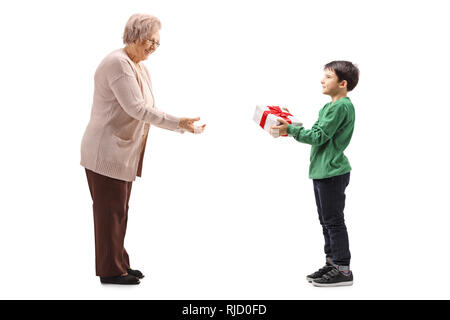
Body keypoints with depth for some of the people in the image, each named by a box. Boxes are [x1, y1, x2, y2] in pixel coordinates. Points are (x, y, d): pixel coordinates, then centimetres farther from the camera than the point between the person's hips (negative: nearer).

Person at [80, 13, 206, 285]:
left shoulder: (141, 68, 14)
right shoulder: (118, 63, -17)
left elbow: (149, 111, 12)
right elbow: (137, 109, -24)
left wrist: (183, 126, 1)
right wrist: (178, 123, -24)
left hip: (124, 152, 9)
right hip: (106, 152, -9)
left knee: (119, 210, 16)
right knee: (110, 210, -1)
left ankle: (120, 264, 26)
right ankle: (110, 271, 10)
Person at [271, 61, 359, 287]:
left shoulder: (341, 107, -15)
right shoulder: (329, 107, 16)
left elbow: (319, 137, -18)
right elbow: (317, 133, 17)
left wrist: (290, 129, -13)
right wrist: (289, 129, 9)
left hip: (333, 172, -10)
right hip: (322, 171, 10)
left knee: (333, 220, -5)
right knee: (327, 220, 15)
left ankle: (343, 270, 1)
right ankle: (332, 264, 25)